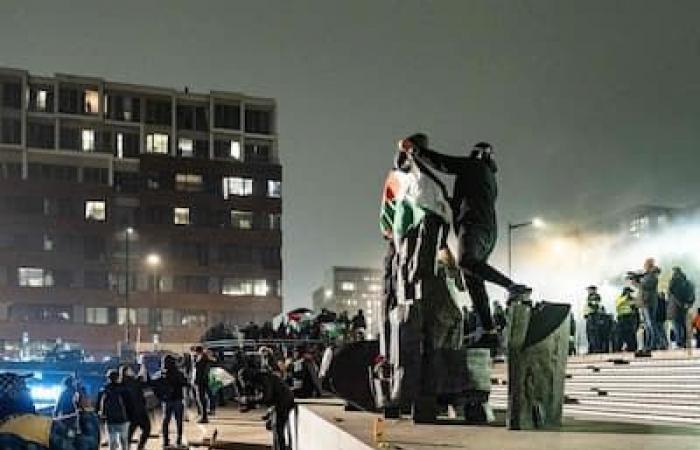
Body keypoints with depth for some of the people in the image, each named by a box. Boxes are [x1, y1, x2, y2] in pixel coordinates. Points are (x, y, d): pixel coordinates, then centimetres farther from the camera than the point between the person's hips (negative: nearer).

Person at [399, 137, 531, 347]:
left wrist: (413, 148, 5)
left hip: (474, 224, -9)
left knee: (466, 262, -32)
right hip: (489, 232, 9)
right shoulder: (491, 181, 34)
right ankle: (489, 332, -4)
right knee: (474, 282, 3)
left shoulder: (475, 165, 8)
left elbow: (441, 162, 0)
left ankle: (513, 286, -38)